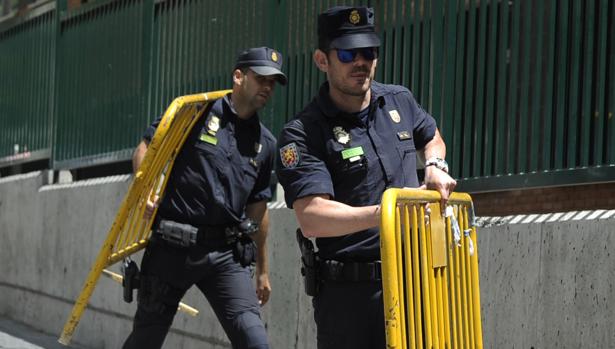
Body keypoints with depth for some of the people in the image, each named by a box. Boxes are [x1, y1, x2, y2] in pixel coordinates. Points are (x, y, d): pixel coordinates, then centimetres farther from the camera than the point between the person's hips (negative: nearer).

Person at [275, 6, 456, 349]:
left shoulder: (400, 101, 12)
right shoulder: (302, 134, -7)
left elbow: (432, 137, 36)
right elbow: (312, 218, -22)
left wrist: (436, 166, 12)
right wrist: (382, 214, -36)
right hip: (350, 292, -5)